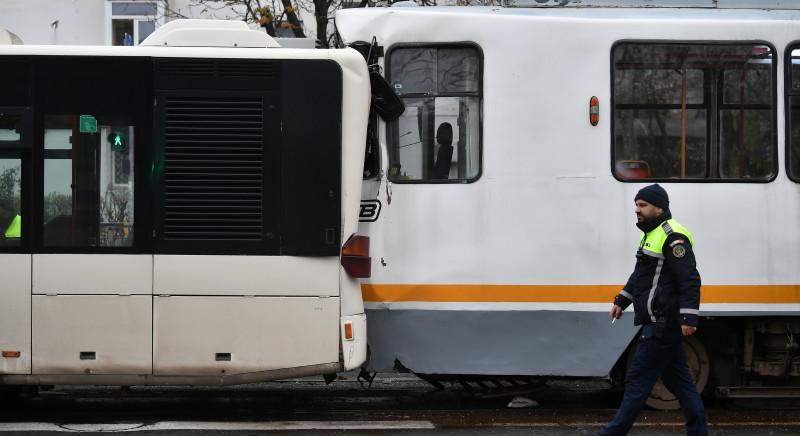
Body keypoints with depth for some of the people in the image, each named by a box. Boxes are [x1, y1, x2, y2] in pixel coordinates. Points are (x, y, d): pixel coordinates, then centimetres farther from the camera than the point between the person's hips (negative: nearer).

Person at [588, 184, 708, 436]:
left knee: (638, 379, -6)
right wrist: (621, 301, 30)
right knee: (677, 380, 11)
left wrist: (689, 318, -26)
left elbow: (690, 279, -21)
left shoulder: (673, 236, -15)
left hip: (662, 324, -10)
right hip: (659, 323, 10)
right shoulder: (652, 234, 18)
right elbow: (640, 275, 30)